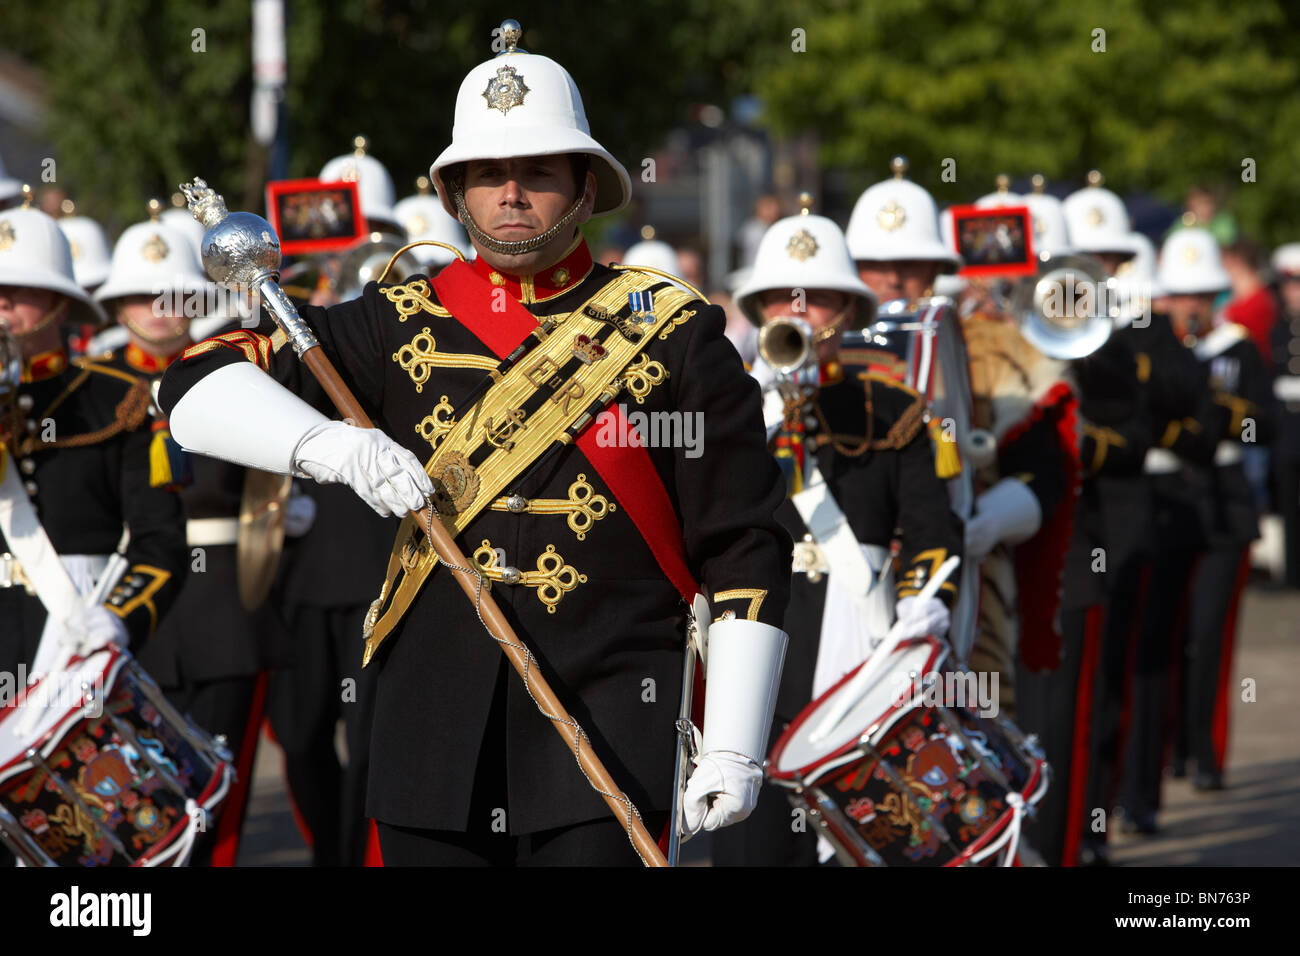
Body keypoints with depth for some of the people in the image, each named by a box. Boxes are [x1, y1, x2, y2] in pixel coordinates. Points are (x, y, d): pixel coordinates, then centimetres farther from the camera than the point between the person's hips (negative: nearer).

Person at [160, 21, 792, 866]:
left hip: (611, 729, -3)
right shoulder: (402, 327, 8)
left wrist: (734, 748, -5)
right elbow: (202, 391, 4)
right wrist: (339, 447, -14)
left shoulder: (671, 335, 3)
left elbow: (744, 550, 2)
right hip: (438, 730, 3)